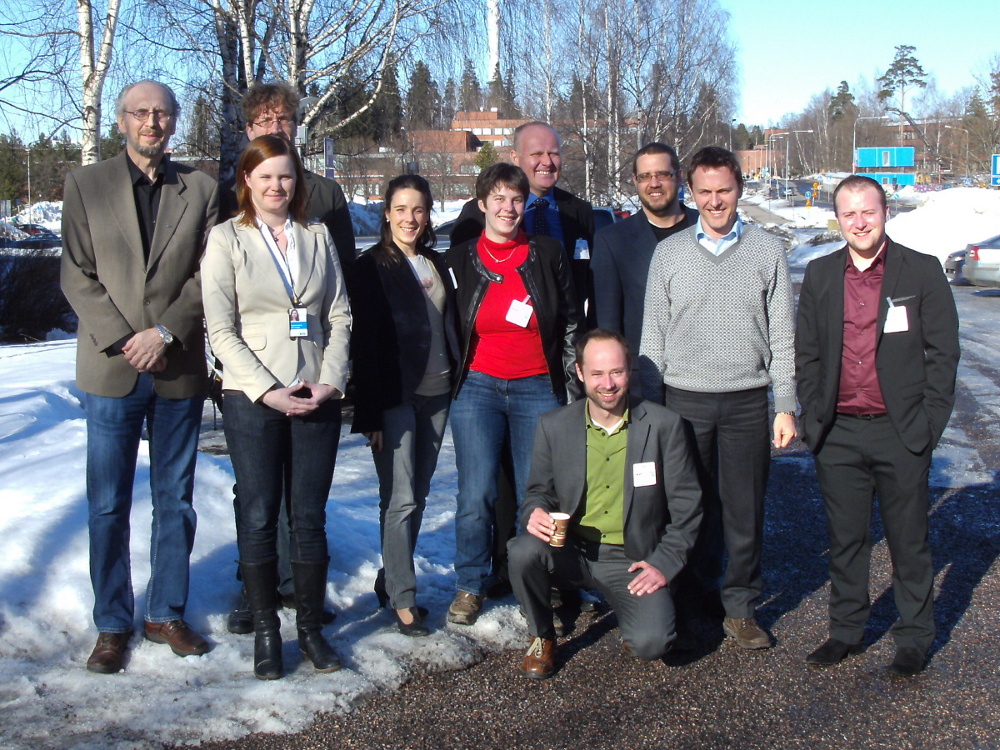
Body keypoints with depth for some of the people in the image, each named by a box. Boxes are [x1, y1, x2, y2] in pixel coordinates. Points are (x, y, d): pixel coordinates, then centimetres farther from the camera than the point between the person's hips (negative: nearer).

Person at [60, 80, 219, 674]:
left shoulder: (201, 188, 8)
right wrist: (124, 342, -11)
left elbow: (209, 275, 1)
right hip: (111, 365, -1)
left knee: (176, 500, 9)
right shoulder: (86, 184, 6)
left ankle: (168, 614, 22)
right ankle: (113, 624, 17)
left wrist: (166, 332, -12)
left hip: (181, 368, 1)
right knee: (108, 505, 4)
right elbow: (77, 275, 0)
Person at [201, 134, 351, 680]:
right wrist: (267, 390, -13)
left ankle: (311, 626, 17)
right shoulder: (227, 238, 2)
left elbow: (339, 317, 9)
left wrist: (330, 381, -5)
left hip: (316, 396, 3)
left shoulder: (317, 237, 12)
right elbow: (221, 330, -4)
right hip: (253, 399, -2)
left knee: (310, 517, 6)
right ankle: (265, 631, 15)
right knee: (259, 518, 2)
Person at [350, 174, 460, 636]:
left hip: (436, 393, 6)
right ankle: (402, 598, 3)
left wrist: (458, 385, 12)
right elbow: (363, 341, -8)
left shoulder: (437, 265, 14)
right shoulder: (372, 268, -4)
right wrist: (371, 412, -13)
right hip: (395, 397, -6)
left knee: (418, 495, 11)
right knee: (401, 499, -6)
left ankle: (391, 580, 24)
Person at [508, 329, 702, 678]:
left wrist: (665, 563, -8)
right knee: (524, 551, -30)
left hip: (632, 560, -1)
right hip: (570, 551, 2)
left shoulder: (663, 425, -3)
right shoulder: (553, 426, 1)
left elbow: (686, 504, 1)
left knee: (651, 642, -24)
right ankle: (541, 636, 0)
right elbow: (539, 491, 9)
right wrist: (535, 512, -15)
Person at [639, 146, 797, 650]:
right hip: (684, 400, 0)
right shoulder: (669, 253, 6)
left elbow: (782, 336, 6)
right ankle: (691, 598, 22)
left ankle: (740, 608, 18)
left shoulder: (768, 252, 5)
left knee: (745, 509, 4)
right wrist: (651, 408, 4)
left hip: (747, 402, 0)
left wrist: (785, 405, 0)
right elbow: (653, 336, 8)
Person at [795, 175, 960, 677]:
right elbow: (806, 354, 10)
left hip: (901, 433, -2)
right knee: (845, 540, 13)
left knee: (908, 541, 8)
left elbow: (942, 352, -1)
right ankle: (846, 631, 28)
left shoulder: (923, 271, -2)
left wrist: (929, 422, -7)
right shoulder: (819, 276, 7)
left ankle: (914, 638, 24)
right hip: (838, 434, 3)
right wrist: (812, 419, 3)